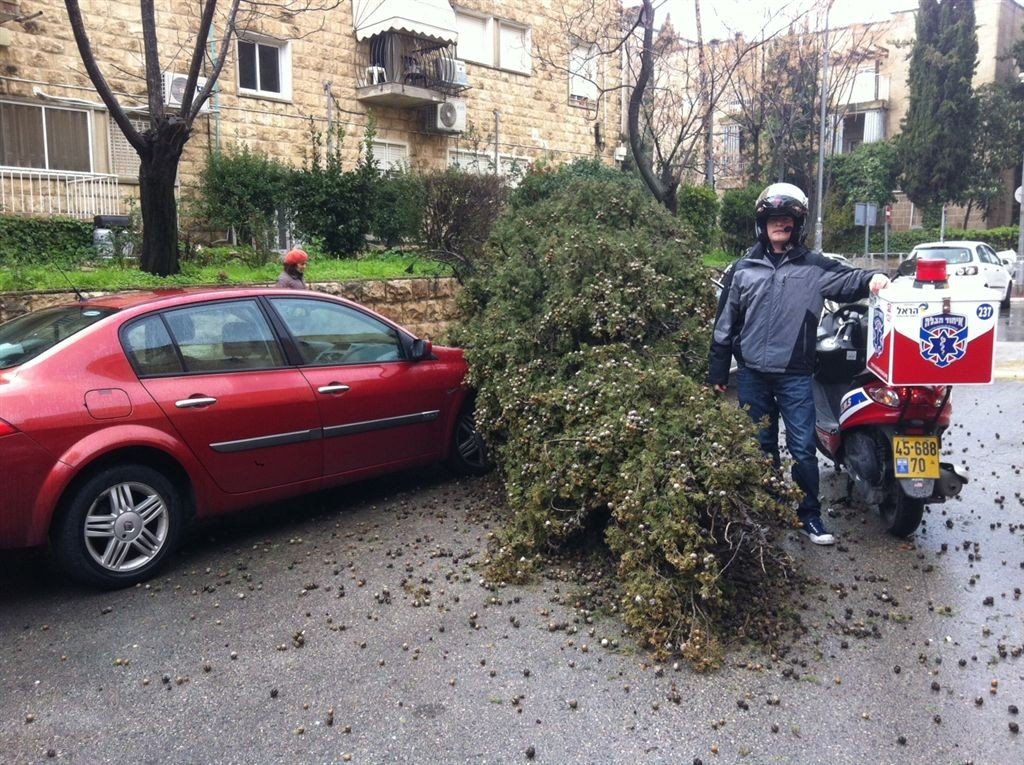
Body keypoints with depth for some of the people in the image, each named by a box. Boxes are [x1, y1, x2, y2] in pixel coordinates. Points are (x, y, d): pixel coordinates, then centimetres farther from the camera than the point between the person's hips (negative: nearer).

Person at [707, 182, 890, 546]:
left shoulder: (815, 267, 3)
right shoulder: (743, 269, 7)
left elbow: (846, 280, -16)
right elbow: (725, 323, 8)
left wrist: (871, 278, -40)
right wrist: (717, 371, 6)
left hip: (795, 375, -2)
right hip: (752, 374, 2)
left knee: (802, 447, 0)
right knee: (761, 445, 13)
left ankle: (810, 515, 14)